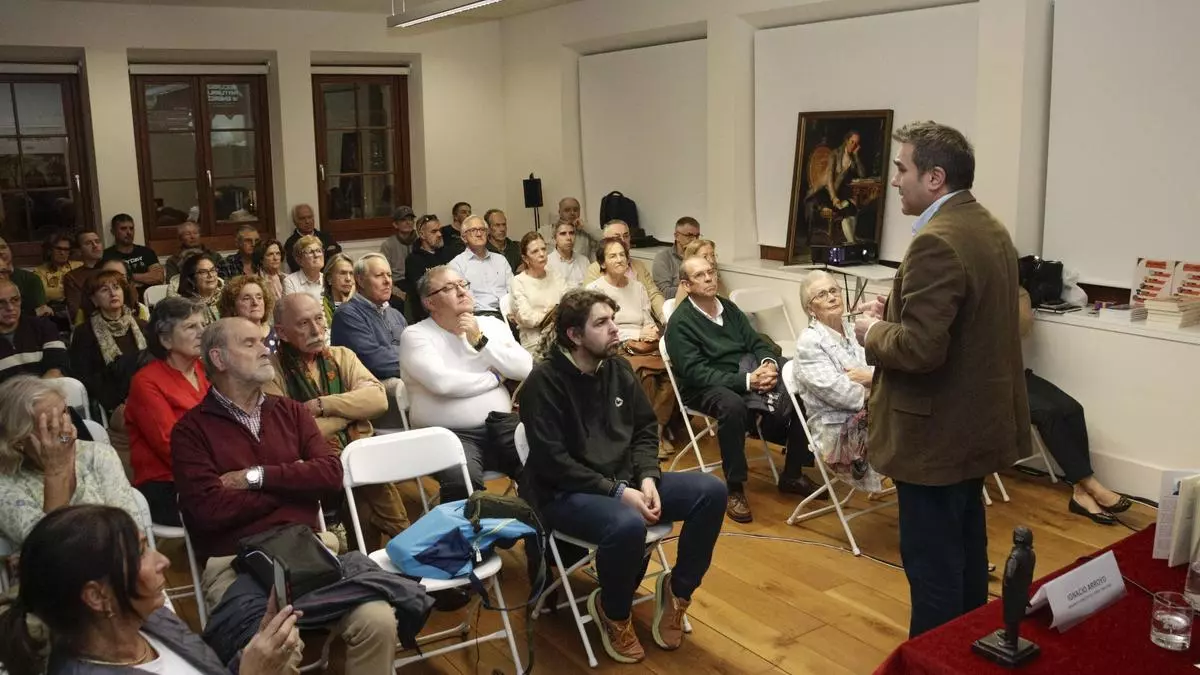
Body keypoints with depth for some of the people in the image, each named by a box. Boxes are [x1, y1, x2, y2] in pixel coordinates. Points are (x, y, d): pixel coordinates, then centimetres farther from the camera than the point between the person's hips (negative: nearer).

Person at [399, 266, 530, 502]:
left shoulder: (492, 325, 13)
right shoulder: (416, 335, -2)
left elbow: (525, 368, 1)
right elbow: (442, 382, -18)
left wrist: (480, 341, -7)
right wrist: (494, 377, -4)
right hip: (449, 435, -4)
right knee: (463, 483, -32)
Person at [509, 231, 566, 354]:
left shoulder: (555, 276, 18)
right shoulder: (518, 281, 3)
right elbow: (527, 318, -7)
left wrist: (537, 316, -4)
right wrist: (554, 311, 4)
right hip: (535, 343, -5)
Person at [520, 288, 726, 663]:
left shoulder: (618, 369, 6)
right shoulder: (545, 382, -14)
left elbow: (645, 430, 11)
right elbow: (554, 463, -19)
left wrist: (647, 479, -8)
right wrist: (617, 491, -22)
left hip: (624, 483, 7)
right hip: (565, 494, -7)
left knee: (710, 491, -10)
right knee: (628, 524, -38)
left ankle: (677, 589, 9)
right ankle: (612, 610, -6)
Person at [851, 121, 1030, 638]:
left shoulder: (937, 242, -24)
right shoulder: (989, 228, 9)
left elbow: (920, 348, -29)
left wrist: (873, 332, -10)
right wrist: (896, 313, 7)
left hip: (936, 433, -11)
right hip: (974, 423, 11)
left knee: (933, 566, 2)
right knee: (965, 552, 23)